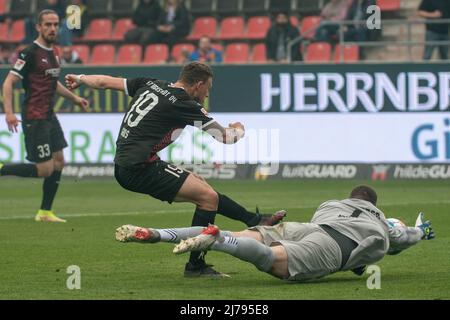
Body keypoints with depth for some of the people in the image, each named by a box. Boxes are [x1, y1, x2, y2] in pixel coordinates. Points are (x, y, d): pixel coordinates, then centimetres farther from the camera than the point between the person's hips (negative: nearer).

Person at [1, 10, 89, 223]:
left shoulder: (53, 52, 12)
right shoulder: (30, 53, -15)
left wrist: (74, 98, 29)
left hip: (49, 116, 9)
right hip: (35, 118, -9)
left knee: (58, 162, 9)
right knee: (44, 169, -11)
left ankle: (45, 212, 17)